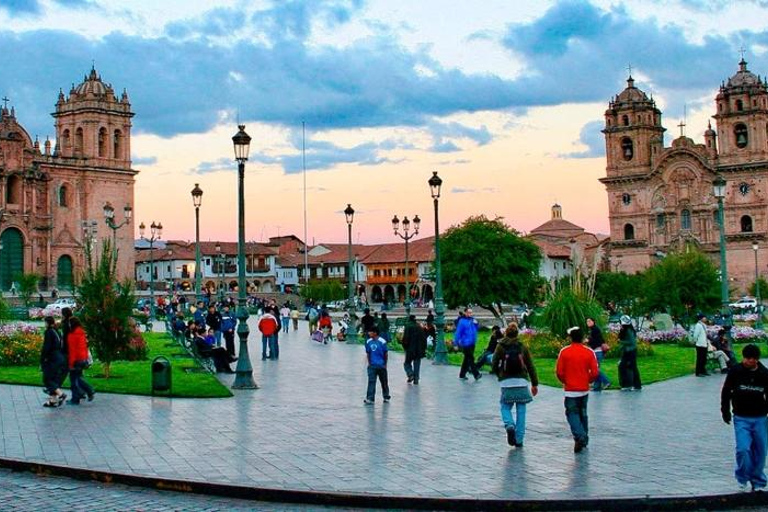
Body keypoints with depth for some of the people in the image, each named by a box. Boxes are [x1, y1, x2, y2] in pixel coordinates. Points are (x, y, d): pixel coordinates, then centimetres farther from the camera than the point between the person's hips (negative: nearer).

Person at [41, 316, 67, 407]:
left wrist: (42, 361, -10)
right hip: (62, 358, 8)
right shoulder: (57, 332, 14)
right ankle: (53, 400, 12)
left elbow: (46, 347, -15)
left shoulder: (49, 332, -10)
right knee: (54, 379, 12)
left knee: (47, 379, -1)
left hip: (53, 360, -8)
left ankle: (60, 394, -15)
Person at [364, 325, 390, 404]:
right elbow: (368, 353, 11)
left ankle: (386, 397, 27)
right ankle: (370, 398, -9)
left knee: (384, 382, 11)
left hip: (381, 365, -2)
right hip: (372, 365, 2)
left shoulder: (382, 342, -12)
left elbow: (385, 354, -3)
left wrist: (385, 364, 2)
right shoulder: (368, 342, 0)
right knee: (371, 381, -7)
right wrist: (369, 363, 9)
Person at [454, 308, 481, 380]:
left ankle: (462, 374, 22)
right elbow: (458, 333, -12)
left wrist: (476, 324, -1)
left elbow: (476, 329, 19)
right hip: (466, 343, -8)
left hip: (472, 343, 8)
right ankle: (476, 374, -7)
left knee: (467, 359, 13)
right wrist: (457, 344, -13)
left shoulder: (472, 320, 9)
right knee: (470, 359, -8)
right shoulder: (462, 321, -12)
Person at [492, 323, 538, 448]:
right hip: (522, 382, 1)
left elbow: (494, 365, -2)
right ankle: (519, 440, 7)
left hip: (506, 383, -1)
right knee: (521, 411, 7)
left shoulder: (500, 347, -1)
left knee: (505, 407, 13)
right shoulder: (523, 347, 4)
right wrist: (535, 384, 12)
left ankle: (509, 426, -16)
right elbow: (531, 367, 5)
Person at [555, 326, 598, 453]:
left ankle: (579, 436, -21)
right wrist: (588, 381, 14)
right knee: (583, 413, 18)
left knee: (572, 414, 1)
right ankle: (584, 439, 24)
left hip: (570, 390, -3)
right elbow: (595, 372, -4)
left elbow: (559, 372, -7)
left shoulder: (564, 352, -8)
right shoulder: (589, 352, -3)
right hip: (584, 389, 3)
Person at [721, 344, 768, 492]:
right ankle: (743, 480, 8)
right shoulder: (735, 371, -5)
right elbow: (726, 391, 5)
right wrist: (725, 411, 5)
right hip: (741, 418, -2)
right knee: (743, 449, -13)